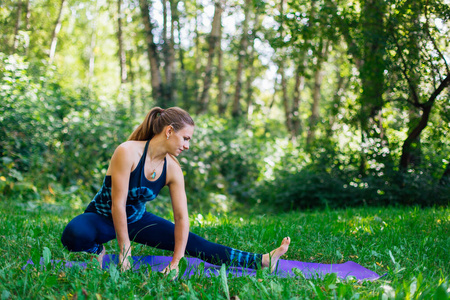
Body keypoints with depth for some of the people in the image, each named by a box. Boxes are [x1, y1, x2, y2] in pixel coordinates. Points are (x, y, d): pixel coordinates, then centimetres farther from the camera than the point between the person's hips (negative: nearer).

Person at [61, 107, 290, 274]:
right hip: (103, 217, -4)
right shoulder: (128, 152, -28)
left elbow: (181, 218, -9)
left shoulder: (173, 170, -12)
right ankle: (97, 251, -5)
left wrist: (175, 263, -15)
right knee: (74, 235, -40)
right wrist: (125, 250, -23)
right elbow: (118, 204, -27)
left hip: (136, 220, 5)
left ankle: (261, 262, -2)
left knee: (193, 243, -3)